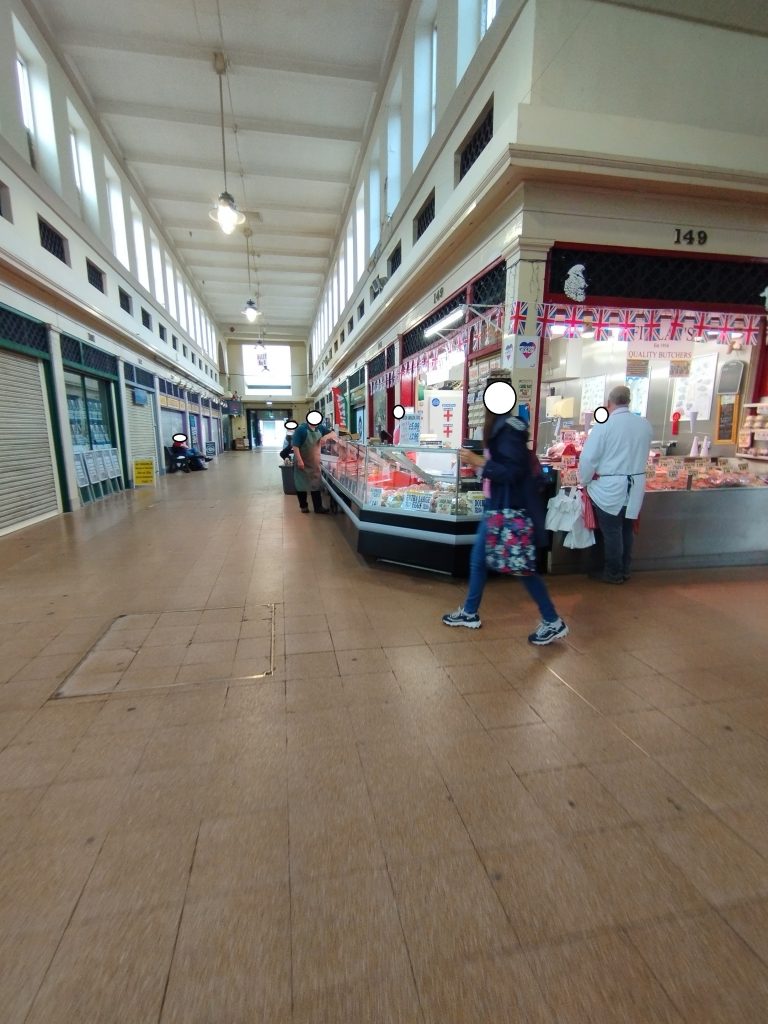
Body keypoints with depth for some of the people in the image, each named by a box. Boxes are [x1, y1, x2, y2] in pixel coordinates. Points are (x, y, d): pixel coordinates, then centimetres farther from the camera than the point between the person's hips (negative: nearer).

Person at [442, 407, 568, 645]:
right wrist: (477, 459, 3)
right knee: (478, 559, 15)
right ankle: (470, 613, 30)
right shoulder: (500, 426, 9)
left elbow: (513, 472, -24)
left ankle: (553, 622, 19)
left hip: (510, 508, -10)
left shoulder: (509, 428, -20)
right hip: (497, 505, 10)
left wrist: (477, 461, -20)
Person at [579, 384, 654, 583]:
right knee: (627, 529, 16)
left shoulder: (604, 425, -13)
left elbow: (588, 458, -15)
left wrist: (585, 482, -1)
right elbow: (641, 453, 16)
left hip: (610, 488, -6)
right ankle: (624, 570, 28)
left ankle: (613, 572, 17)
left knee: (611, 531, 5)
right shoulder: (645, 425, 4)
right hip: (635, 487, 6)